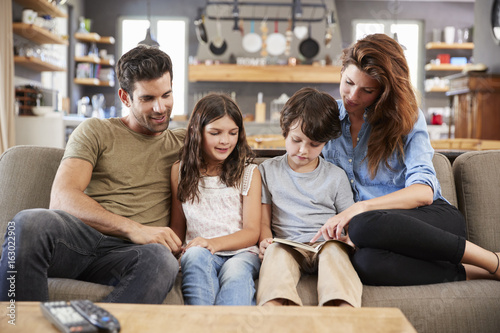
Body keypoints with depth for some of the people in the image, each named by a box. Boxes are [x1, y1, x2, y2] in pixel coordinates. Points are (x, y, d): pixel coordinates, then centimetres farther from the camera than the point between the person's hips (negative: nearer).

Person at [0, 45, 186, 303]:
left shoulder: (182, 143, 23)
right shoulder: (95, 131, 15)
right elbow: (61, 198, 1)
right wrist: (132, 228, -14)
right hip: (80, 237, 0)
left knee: (161, 261, -37)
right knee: (29, 222, -35)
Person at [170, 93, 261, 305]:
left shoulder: (249, 172, 7)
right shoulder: (180, 171, 12)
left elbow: (252, 231, 1)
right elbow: (177, 227, 15)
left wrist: (215, 243, -17)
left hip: (240, 252, -1)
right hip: (198, 255, 1)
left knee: (236, 272, -35)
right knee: (197, 255, -35)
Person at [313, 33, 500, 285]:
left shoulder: (407, 117, 1)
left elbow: (424, 192, -11)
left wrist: (361, 208, -26)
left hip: (432, 219, -2)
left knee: (363, 226, -38)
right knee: (364, 262, -37)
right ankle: (469, 273, -19)